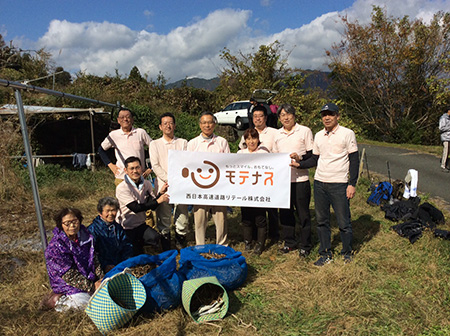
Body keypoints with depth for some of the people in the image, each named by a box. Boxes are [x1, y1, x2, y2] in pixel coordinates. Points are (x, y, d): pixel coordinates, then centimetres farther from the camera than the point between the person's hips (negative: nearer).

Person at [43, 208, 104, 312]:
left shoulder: (86, 236, -1)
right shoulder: (55, 246, -19)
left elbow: (94, 259, 6)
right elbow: (69, 275, -21)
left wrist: (101, 278, -8)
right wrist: (91, 286, -24)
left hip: (88, 277, 7)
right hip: (65, 282, -6)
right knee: (83, 302, -26)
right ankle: (57, 300, 2)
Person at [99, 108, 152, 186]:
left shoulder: (141, 133, 1)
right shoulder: (113, 135, 3)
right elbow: (101, 149, 18)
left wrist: (150, 168, 3)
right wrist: (110, 164, 8)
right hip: (121, 178, 0)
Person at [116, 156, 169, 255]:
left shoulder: (147, 184, 0)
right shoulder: (122, 188, -17)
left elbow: (152, 206, -2)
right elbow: (135, 208, -25)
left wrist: (160, 193, -18)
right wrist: (158, 201, -26)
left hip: (141, 224, 4)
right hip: (126, 227, -4)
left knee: (154, 238, -22)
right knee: (136, 255, -8)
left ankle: (137, 243, 9)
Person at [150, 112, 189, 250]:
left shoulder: (183, 143, 11)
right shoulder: (154, 144, 9)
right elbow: (155, 166, -1)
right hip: (163, 186, -1)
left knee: (182, 216, 3)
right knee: (163, 218, 3)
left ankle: (180, 244, 23)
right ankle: (166, 249, 16)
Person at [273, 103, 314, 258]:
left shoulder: (304, 131, -2)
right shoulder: (277, 134, 12)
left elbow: (313, 155, -3)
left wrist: (300, 157, -20)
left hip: (300, 179, -4)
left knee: (303, 213, 4)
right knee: (285, 212, 12)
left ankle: (305, 246, 18)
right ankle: (289, 242, 27)